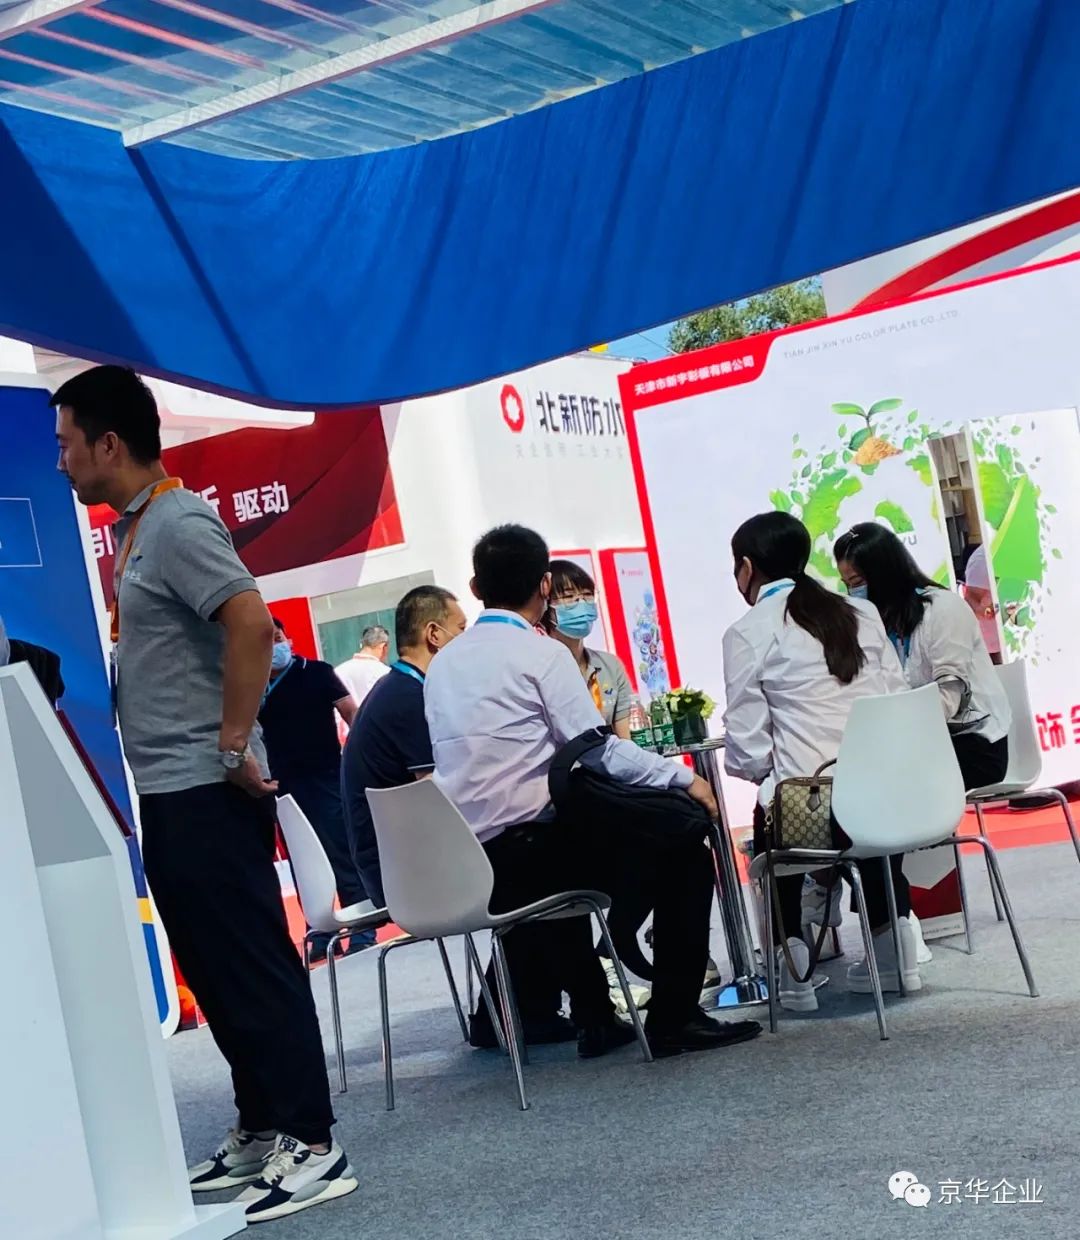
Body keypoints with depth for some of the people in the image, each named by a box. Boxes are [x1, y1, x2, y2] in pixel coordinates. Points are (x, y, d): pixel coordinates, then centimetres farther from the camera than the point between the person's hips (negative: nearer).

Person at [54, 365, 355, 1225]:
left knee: (253, 965, -5)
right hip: (169, 792, 10)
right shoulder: (137, 529, 15)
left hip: (206, 791, -10)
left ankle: (312, 1147, 1)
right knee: (215, 967, 14)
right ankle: (262, 1130, 24)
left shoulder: (178, 523, -15)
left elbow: (251, 624, -26)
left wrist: (235, 744, -21)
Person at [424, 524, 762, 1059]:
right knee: (682, 851, 3)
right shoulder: (541, 653, -7)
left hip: (468, 862, 7)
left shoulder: (442, 663, 12)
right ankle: (674, 1019, 4)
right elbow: (598, 749, -11)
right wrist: (683, 777, 0)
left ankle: (593, 1017, 34)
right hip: (528, 843, -7)